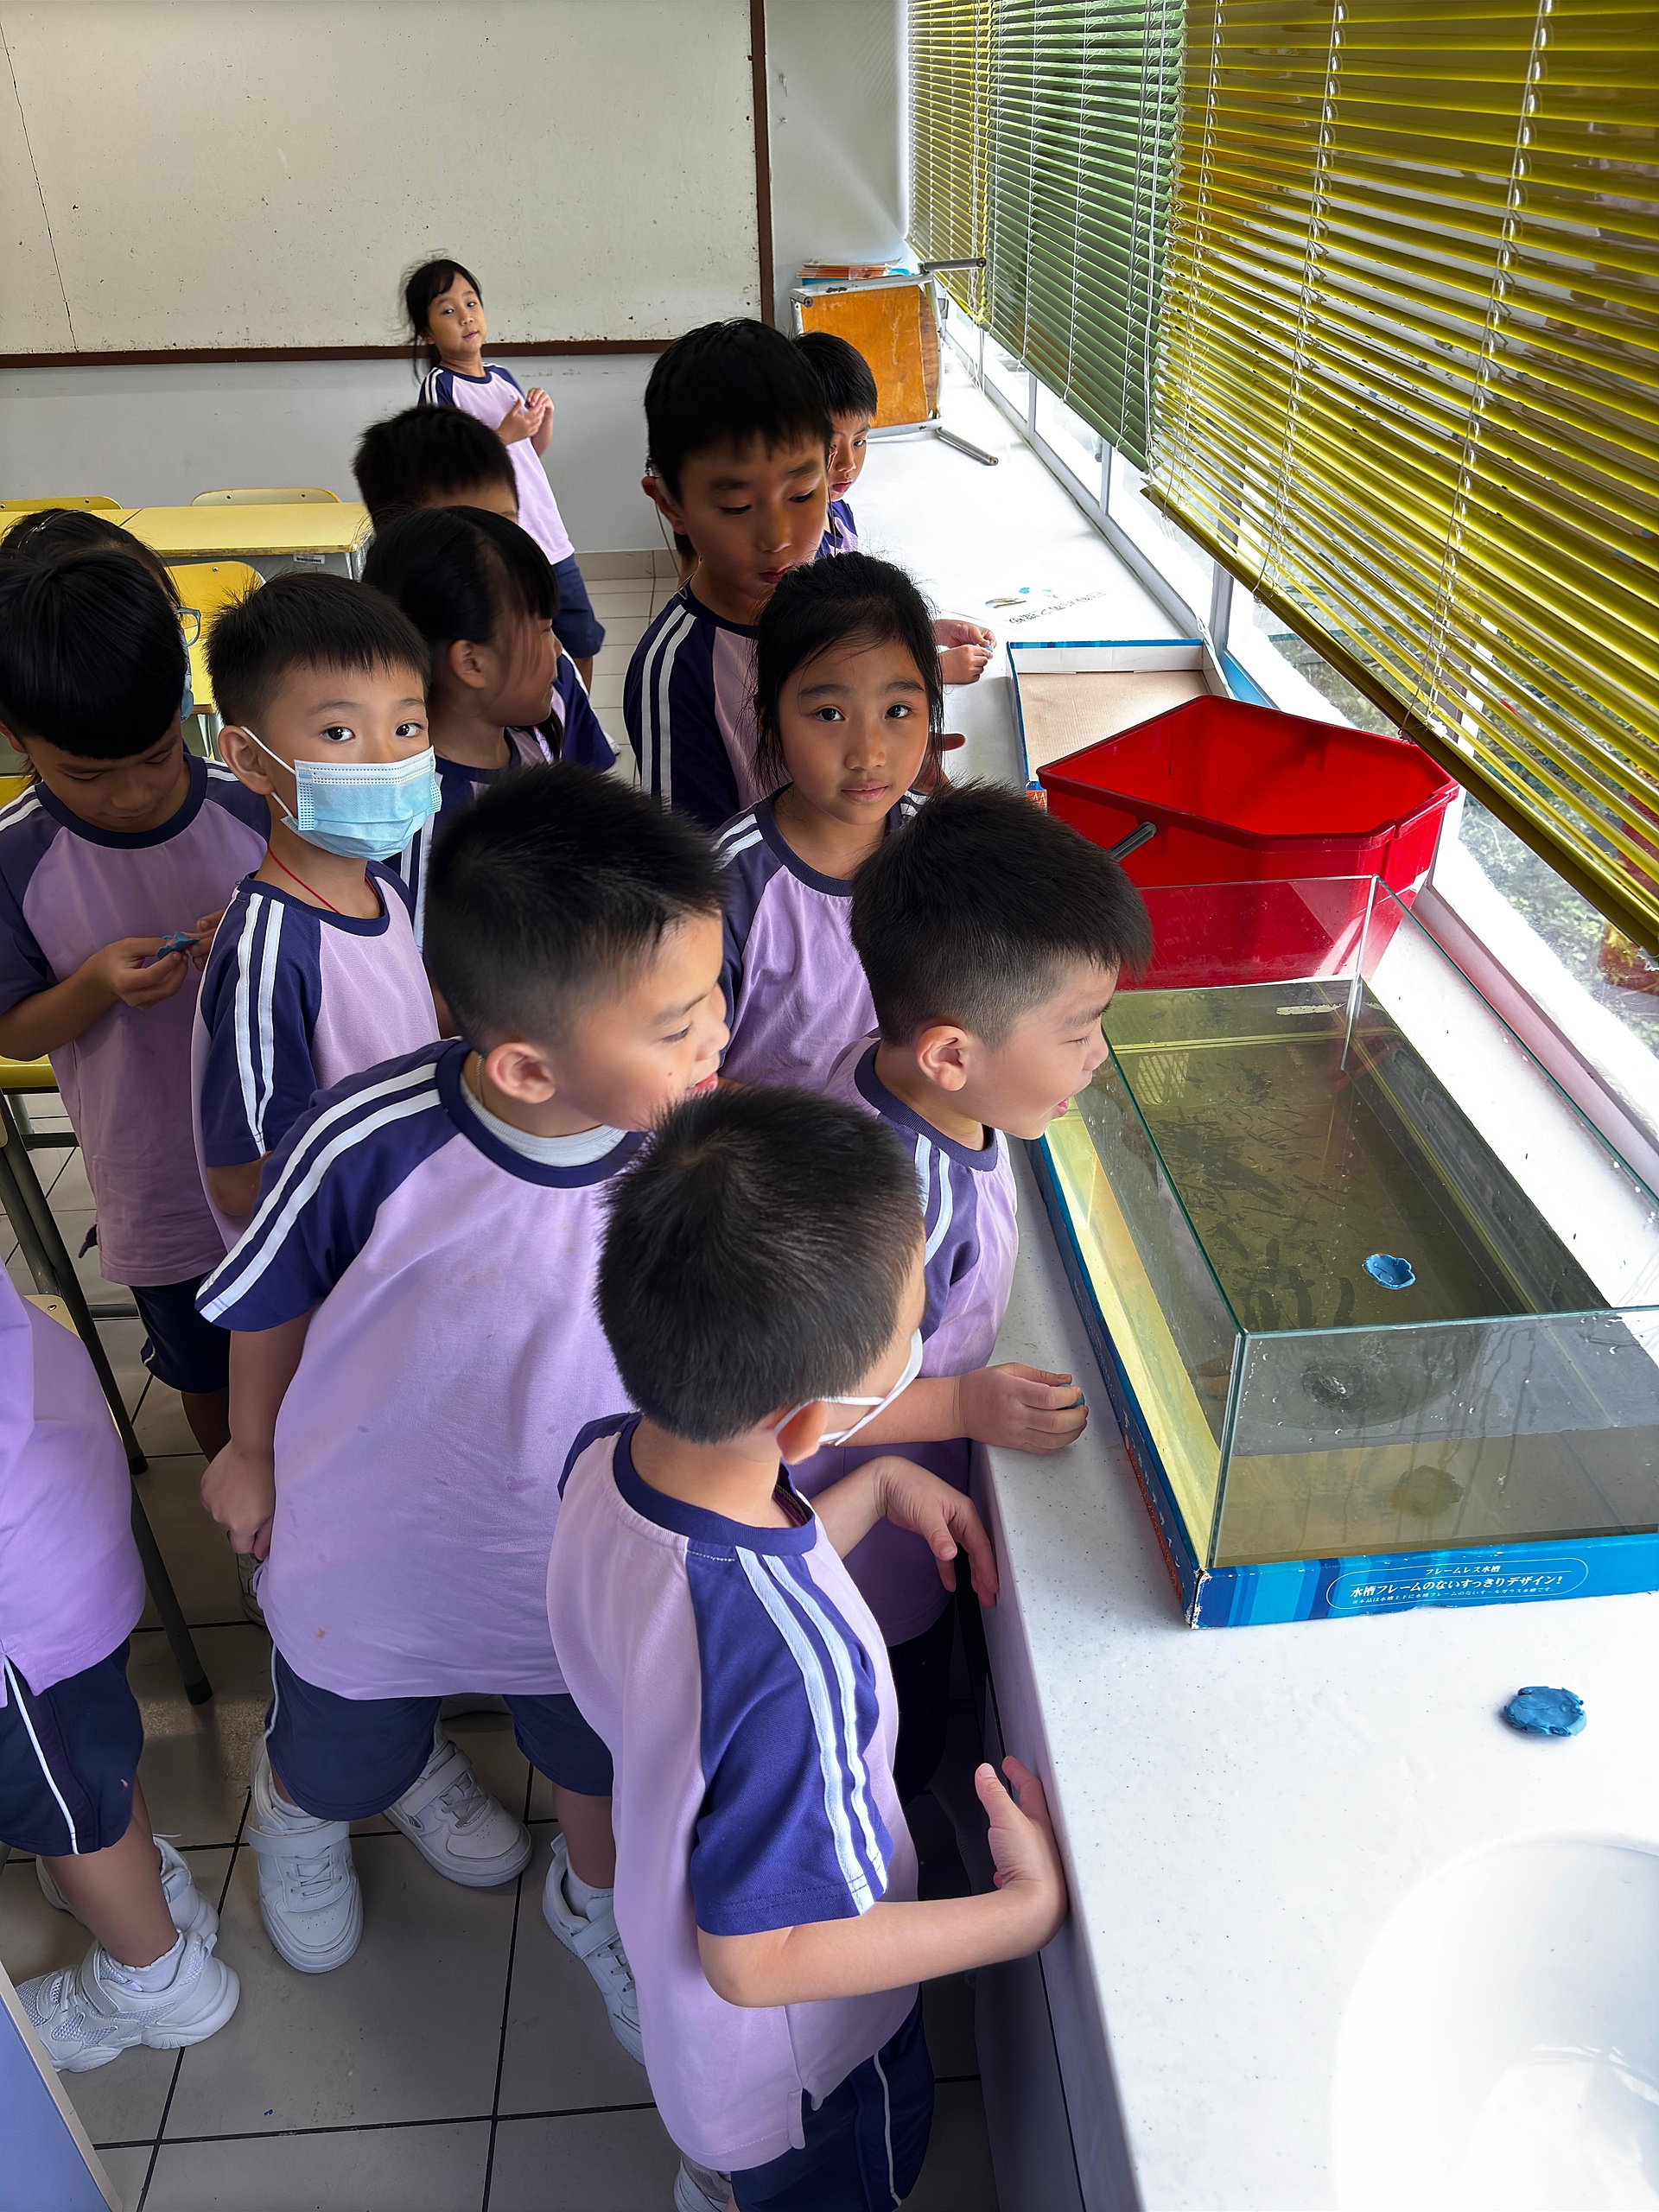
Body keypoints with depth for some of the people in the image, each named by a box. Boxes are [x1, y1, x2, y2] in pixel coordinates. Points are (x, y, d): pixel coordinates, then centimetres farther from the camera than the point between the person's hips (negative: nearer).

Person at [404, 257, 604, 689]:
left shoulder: (502, 377, 11)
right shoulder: (440, 386, -8)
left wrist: (544, 414, 3)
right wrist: (505, 434, -20)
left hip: (550, 538, 7)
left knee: (583, 644, 16)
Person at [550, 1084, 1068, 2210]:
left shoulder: (602, 1461, -24)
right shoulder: (801, 1668, -47)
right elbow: (759, 1959, -31)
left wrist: (878, 1488, -7)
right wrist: (1029, 1911, -24)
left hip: (669, 1908, 7)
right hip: (798, 2052, -6)